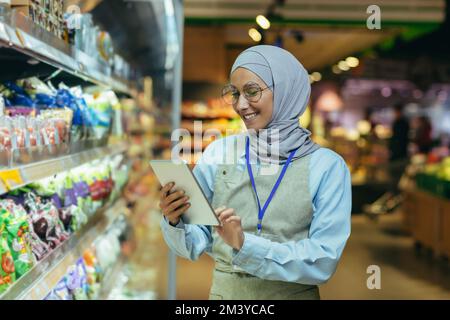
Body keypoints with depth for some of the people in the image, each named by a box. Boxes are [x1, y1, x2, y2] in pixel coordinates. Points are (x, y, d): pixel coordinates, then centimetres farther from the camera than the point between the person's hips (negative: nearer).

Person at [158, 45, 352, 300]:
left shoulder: (327, 166, -9)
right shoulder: (218, 153, -3)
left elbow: (324, 261, -14)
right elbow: (197, 244, 2)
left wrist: (245, 244, -23)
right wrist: (175, 222, -17)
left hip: (293, 294, -2)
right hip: (224, 291, 2)